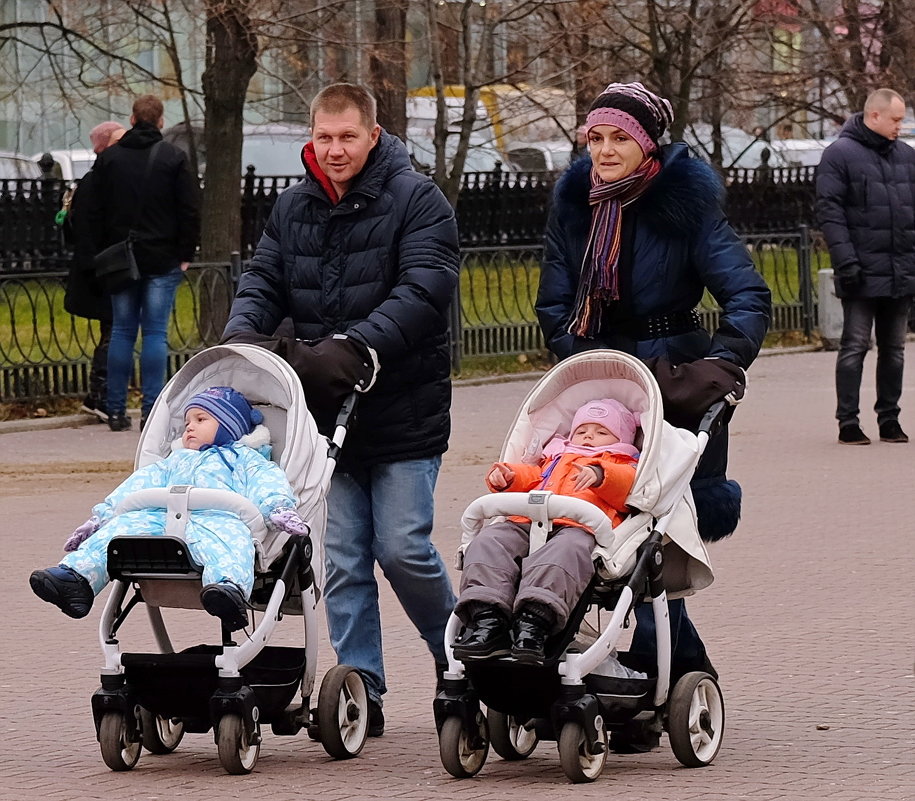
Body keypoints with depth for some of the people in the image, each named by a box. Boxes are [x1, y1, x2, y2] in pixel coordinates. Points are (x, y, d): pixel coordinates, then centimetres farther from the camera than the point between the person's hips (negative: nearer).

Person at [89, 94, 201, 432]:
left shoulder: (108, 158, 4)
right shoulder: (173, 159, -4)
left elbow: (95, 213, 5)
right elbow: (190, 211, -5)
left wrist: (102, 253, 10)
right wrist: (185, 254, 2)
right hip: (162, 261, -2)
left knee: (122, 331, 7)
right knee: (155, 332, -2)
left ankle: (116, 410, 5)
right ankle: (151, 410, -7)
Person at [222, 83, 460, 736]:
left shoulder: (416, 202, -8)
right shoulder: (294, 209, 11)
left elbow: (423, 292, -18)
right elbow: (264, 279, 12)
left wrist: (353, 343, -30)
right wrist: (243, 331, -11)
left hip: (405, 412, -5)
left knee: (403, 548, -7)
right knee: (343, 559, 3)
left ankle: (459, 654, 18)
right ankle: (362, 690, 7)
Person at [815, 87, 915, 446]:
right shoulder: (840, 155, -5)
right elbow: (829, 211, -9)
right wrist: (846, 261, -17)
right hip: (863, 274, -5)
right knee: (855, 346, -3)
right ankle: (848, 422, 0)